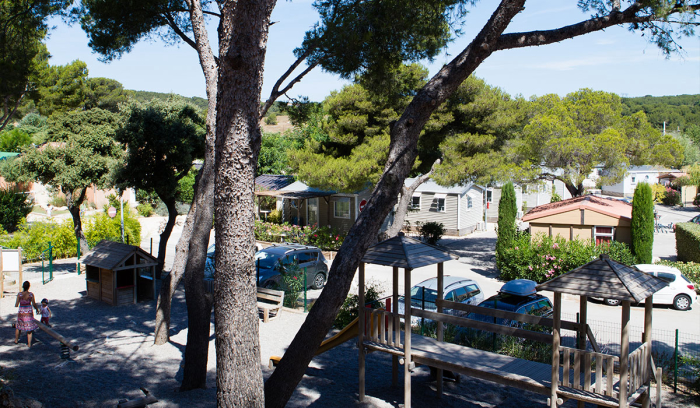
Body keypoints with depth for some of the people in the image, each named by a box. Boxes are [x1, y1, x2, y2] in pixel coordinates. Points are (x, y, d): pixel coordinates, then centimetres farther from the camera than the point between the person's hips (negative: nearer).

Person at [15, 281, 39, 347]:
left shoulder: (19, 294, -11)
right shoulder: (31, 294, -13)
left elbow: (16, 305, -7)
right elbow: (34, 304, -9)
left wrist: (15, 304, 16)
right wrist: (37, 309, 10)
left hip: (21, 313, 1)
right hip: (29, 313, -1)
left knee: (18, 327, 24)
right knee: (29, 329, 7)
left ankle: (16, 340, 41)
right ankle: (29, 344, 8)